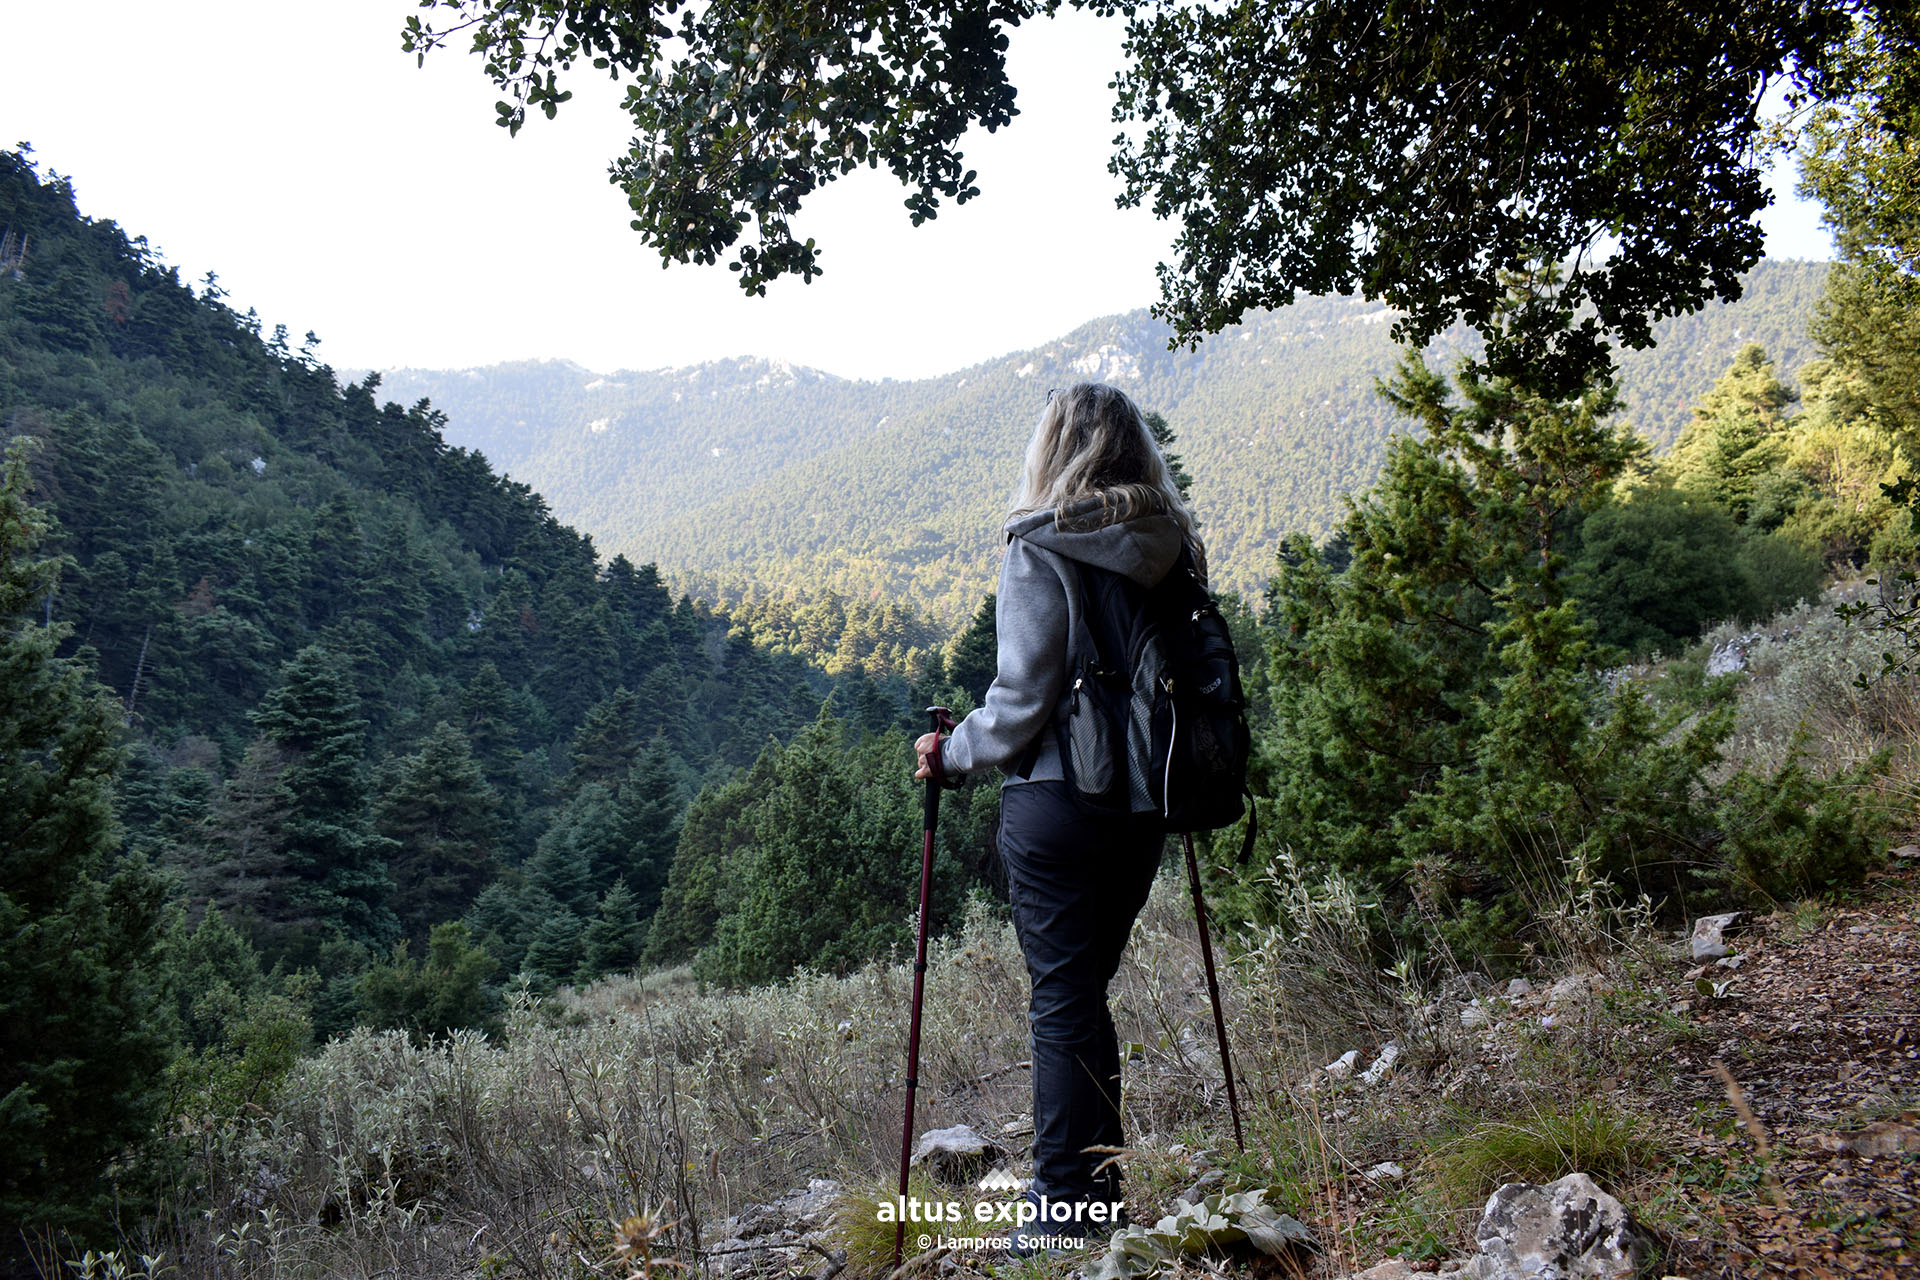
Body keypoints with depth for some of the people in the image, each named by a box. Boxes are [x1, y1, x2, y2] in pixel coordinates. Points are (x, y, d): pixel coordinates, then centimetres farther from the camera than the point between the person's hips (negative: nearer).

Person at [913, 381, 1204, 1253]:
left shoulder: (1041, 551, -12)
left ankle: (1069, 1203, 12)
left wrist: (952, 754, 1)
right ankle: (1102, 1189, 29)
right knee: (1086, 989, 19)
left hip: (1055, 797, -6)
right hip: (1144, 799, 6)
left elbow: (1023, 699, -15)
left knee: (1062, 1000, 3)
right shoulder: (1173, 551, 5)